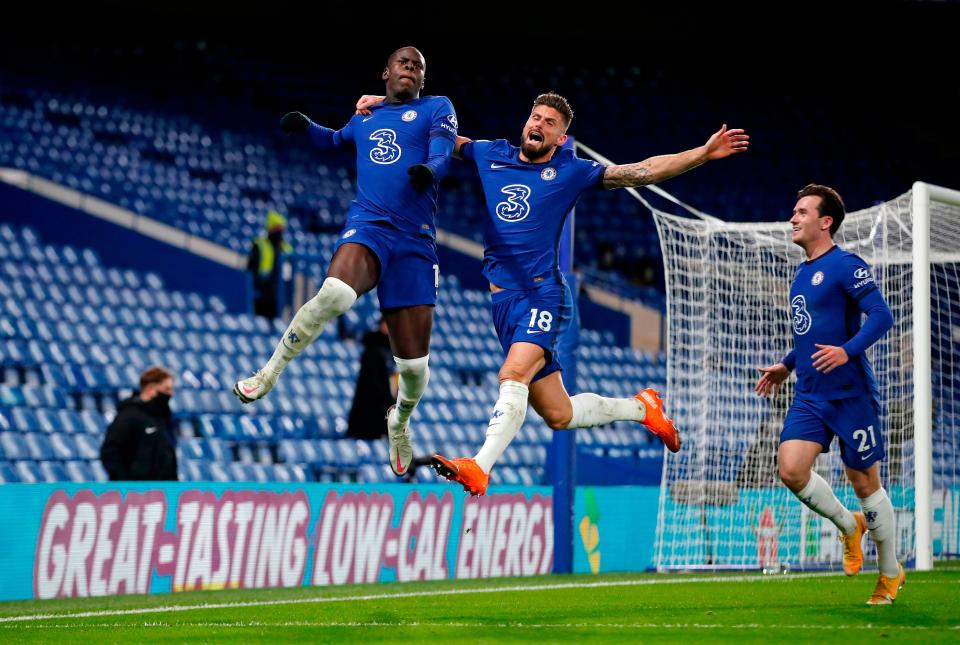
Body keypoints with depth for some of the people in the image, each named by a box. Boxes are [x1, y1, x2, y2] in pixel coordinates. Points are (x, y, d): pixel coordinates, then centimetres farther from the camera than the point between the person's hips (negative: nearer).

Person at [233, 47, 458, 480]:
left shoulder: (437, 108, 12)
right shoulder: (364, 116, 22)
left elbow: (442, 153, -6)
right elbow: (336, 140, 43)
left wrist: (428, 170, -31)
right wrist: (306, 127, 21)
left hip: (415, 241, -1)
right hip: (368, 227, 1)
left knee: (413, 360, -1)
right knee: (335, 293, -35)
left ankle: (400, 422, 32)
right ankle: (269, 373, -22)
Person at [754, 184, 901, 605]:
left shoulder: (845, 266, -11)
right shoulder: (801, 274, 15)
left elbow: (882, 315, -21)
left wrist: (847, 351, -33)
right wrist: (787, 365, 21)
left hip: (850, 394, -7)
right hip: (809, 396, 7)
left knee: (865, 483, 2)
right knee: (791, 470, -11)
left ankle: (891, 574, 18)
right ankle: (849, 526, 15)